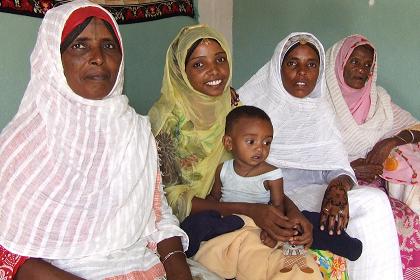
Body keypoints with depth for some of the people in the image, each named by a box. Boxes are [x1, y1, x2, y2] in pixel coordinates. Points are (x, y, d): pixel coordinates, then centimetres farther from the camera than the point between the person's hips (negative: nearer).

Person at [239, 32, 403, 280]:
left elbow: (338, 166, 4)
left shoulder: (321, 112, 16)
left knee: (374, 201, -26)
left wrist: (339, 186, -20)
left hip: (313, 194, 4)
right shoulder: (254, 101, 7)